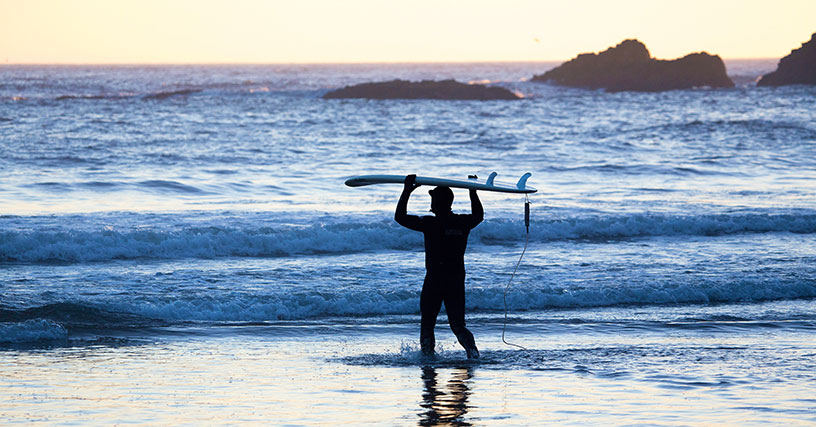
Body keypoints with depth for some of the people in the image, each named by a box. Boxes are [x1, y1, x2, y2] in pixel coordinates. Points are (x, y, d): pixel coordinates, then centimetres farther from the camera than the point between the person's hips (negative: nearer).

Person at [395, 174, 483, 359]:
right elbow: (478, 215, 25)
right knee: (458, 325, 8)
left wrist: (407, 191, -1)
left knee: (427, 325, 10)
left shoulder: (430, 223, -12)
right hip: (457, 281, 4)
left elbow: (400, 217, -5)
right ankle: (472, 349, -16)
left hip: (434, 281, -4)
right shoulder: (463, 223, 2)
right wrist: (473, 192, 31)